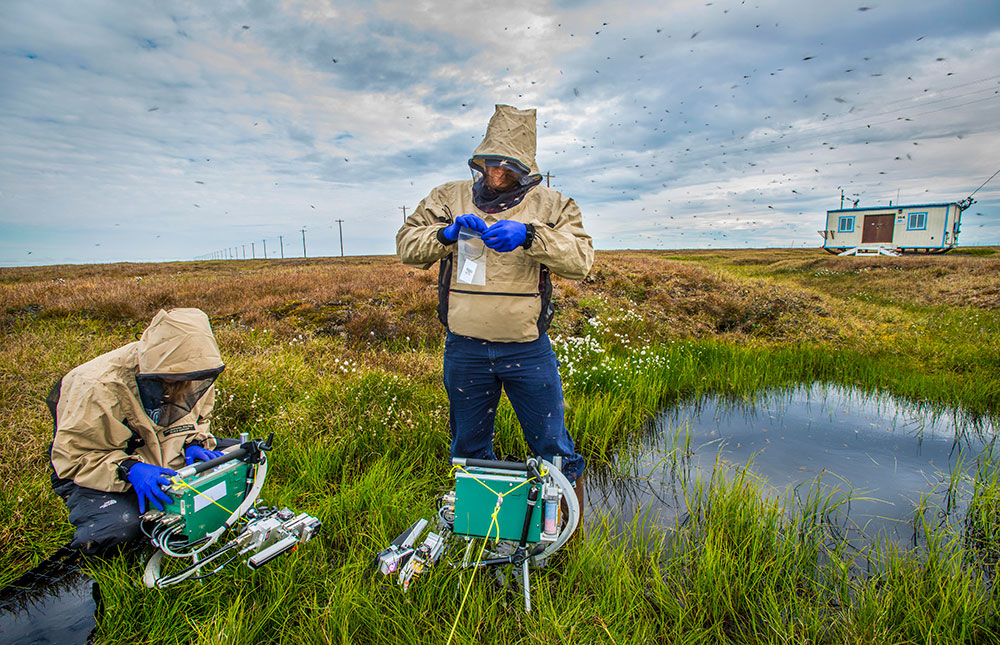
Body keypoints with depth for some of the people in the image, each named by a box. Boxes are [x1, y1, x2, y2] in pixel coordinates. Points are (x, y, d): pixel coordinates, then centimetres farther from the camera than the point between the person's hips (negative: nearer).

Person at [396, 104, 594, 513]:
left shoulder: (551, 206, 4)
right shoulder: (450, 198, 8)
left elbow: (580, 260, -10)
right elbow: (407, 245, 4)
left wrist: (529, 236, -25)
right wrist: (447, 234, -15)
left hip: (527, 348, -1)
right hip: (465, 347, 2)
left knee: (551, 446, 9)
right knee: (468, 448, 18)